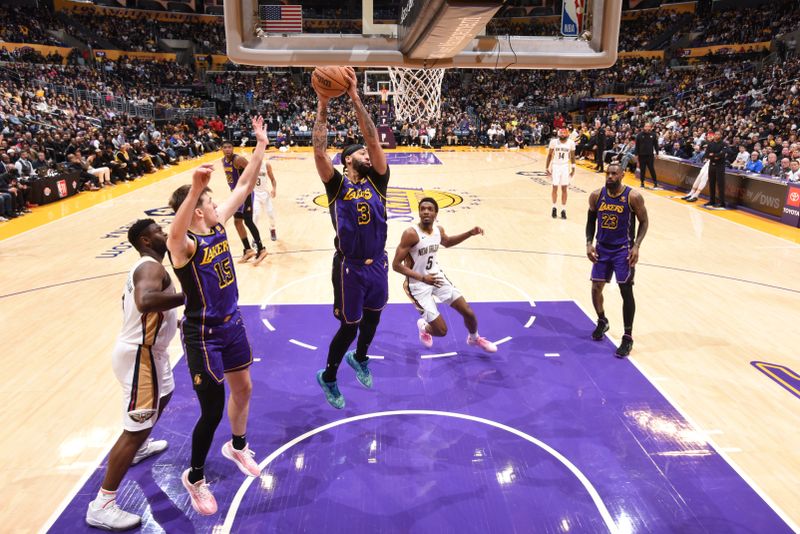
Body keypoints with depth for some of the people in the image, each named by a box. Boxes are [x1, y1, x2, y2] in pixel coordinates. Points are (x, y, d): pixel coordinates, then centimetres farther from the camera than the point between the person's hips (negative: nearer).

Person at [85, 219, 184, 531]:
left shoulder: (146, 267, 12)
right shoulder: (151, 267, -21)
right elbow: (146, 301, -42)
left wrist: (176, 322, 25)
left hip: (147, 350, 11)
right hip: (140, 356, -11)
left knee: (163, 395, 34)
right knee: (135, 429, -6)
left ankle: (140, 448, 56)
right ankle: (102, 505, 3)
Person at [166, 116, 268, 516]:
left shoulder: (218, 225, -2)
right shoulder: (184, 245, -23)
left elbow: (243, 187, 5)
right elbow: (174, 234, -49)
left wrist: (260, 146, 3)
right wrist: (195, 188, -64)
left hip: (232, 324, 8)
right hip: (203, 335, -8)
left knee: (243, 390, 23)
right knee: (213, 411, 3)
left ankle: (237, 447, 50)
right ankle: (194, 478, 29)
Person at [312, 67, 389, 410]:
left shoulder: (377, 180, 1)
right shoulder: (337, 185, -7)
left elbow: (373, 139, -11)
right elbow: (319, 150, -22)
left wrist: (355, 98, -17)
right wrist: (322, 106, -24)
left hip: (378, 264, 5)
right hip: (350, 267, -4)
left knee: (372, 318, 22)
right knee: (349, 327, 5)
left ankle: (359, 358, 51)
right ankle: (328, 377, 30)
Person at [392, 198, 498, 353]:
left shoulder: (438, 230, -3)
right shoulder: (411, 234, -25)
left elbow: (447, 242, 22)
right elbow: (396, 265, -24)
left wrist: (470, 233, 9)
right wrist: (423, 278, -29)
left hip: (436, 276, 6)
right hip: (418, 284, -6)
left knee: (468, 312, 6)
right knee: (441, 331, -6)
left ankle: (474, 339, 38)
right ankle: (423, 327, 30)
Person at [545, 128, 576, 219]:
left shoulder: (571, 143, -7)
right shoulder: (554, 142, -9)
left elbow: (572, 157, 4)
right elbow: (549, 155, 1)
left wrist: (573, 169, -1)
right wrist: (547, 168, 0)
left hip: (565, 167, 1)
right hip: (555, 166, -1)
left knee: (564, 189, 2)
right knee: (555, 188, 0)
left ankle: (563, 209, 10)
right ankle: (554, 207, 19)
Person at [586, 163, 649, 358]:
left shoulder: (633, 197, -13)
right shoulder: (596, 195, -3)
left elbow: (644, 221, -4)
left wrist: (636, 246, -15)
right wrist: (589, 243, -3)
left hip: (623, 250, -4)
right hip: (602, 248, 4)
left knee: (626, 292, -4)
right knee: (596, 288, 6)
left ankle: (628, 338, 6)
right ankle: (602, 322, 35)